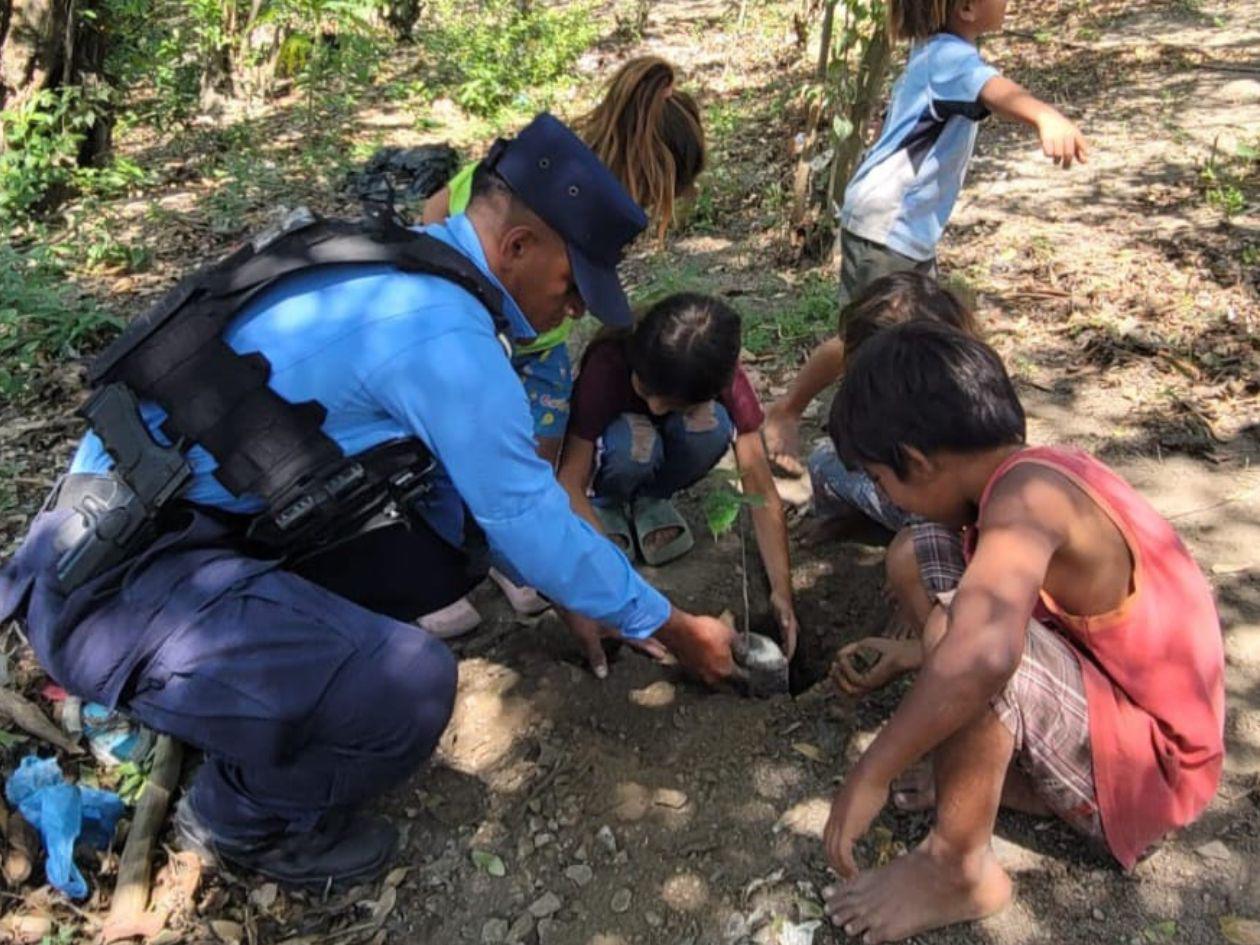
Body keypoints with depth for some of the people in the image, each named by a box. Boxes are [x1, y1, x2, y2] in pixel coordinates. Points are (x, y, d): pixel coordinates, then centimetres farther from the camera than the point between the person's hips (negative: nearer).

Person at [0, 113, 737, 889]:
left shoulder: (409, 278, 9)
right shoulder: (441, 328, -21)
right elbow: (531, 519, -13)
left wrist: (569, 594, 22)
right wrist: (672, 628, 2)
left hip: (209, 526, 9)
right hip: (117, 584, -9)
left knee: (457, 540, 7)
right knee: (410, 685, -25)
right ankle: (241, 817, 5)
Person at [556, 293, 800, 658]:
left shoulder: (722, 375, -30)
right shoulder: (608, 363, -37)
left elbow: (762, 492, -28)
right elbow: (569, 483, -37)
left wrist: (782, 590, -37)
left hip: (670, 441, 2)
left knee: (712, 423, -34)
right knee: (633, 445, -39)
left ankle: (649, 500, -6)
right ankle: (608, 503, -5)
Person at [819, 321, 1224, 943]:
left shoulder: (1026, 491, -29)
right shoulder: (1039, 476, -1)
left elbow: (983, 653, -47)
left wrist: (870, 777, -35)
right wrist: (906, 656, 15)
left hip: (1151, 768, -9)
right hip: (1123, 707, 9)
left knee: (964, 631, -34)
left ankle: (958, 870, -13)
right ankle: (1018, 778, 4)